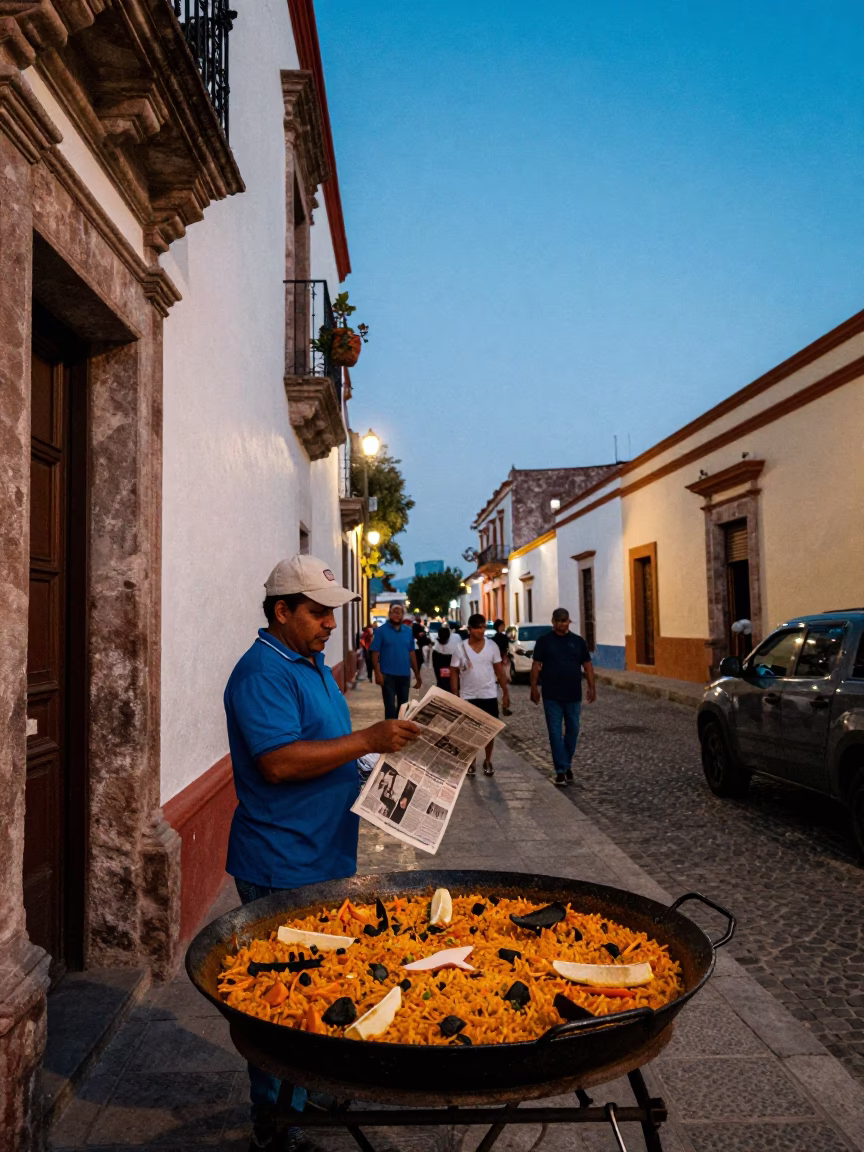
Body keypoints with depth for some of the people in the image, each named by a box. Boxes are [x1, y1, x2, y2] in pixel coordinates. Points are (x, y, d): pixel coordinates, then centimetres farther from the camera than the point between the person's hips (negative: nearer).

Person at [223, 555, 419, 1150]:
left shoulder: (312, 664, 13)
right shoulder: (263, 671, -19)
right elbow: (278, 762, -29)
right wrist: (368, 739, -28)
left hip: (321, 859, 10)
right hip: (282, 870, -10)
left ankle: (313, 1091, 40)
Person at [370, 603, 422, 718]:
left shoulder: (408, 631, 7)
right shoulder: (381, 631, -5)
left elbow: (412, 653, 11)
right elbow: (375, 653, -8)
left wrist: (417, 675, 10)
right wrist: (378, 673, -17)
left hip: (405, 675, 4)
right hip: (388, 675, -4)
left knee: (403, 706, 15)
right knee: (390, 706, -2)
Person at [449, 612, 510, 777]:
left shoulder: (492, 646, -2)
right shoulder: (461, 649, -7)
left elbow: (499, 670, 4)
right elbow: (454, 673, -3)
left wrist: (506, 692, 2)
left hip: (489, 695, 1)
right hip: (468, 697, -1)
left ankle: (488, 761, 25)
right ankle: (471, 762, 22)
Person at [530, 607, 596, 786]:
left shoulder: (578, 641, 6)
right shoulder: (544, 641, 0)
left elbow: (587, 665, 8)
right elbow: (536, 665, -1)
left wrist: (592, 687, 2)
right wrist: (534, 688, -5)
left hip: (573, 695, 2)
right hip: (552, 696, -2)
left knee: (572, 731, 10)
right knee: (555, 733, -2)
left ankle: (567, 764, 29)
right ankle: (561, 770, 2)